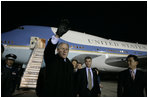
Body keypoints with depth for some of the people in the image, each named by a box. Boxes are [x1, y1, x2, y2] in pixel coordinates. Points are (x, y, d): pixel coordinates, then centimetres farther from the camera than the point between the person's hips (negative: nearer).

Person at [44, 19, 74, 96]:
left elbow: (70, 83, 13)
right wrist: (57, 35, -43)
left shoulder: (70, 65, 9)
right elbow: (48, 50, -29)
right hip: (51, 93, -4)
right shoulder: (51, 60, -5)